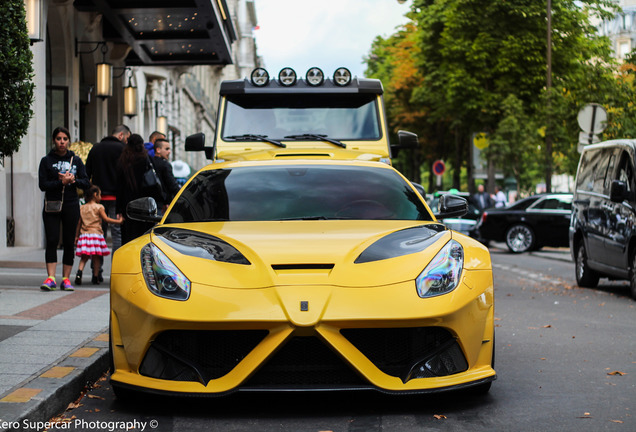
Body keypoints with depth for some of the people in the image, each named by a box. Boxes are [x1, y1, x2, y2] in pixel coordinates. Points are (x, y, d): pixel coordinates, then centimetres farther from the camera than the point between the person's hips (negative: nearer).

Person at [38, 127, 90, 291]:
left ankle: (66, 279, 7)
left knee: (69, 243, 2)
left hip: (71, 206, 2)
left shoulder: (76, 160, 10)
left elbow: (86, 183, 5)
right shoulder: (46, 161, 4)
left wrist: (73, 180, -14)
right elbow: (43, 185, -5)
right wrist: (62, 182, -16)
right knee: (52, 241, -10)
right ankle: (51, 278, -12)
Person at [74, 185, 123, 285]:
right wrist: (118, 221, 0)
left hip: (84, 235, 4)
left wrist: (76, 236, 15)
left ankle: (79, 272, -16)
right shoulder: (99, 207, -2)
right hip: (96, 234, -4)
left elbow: (79, 223, 11)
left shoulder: (82, 208, 11)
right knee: (96, 256, 3)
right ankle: (95, 277, 5)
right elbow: (106, 219, -8)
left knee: (84, 257, 6)